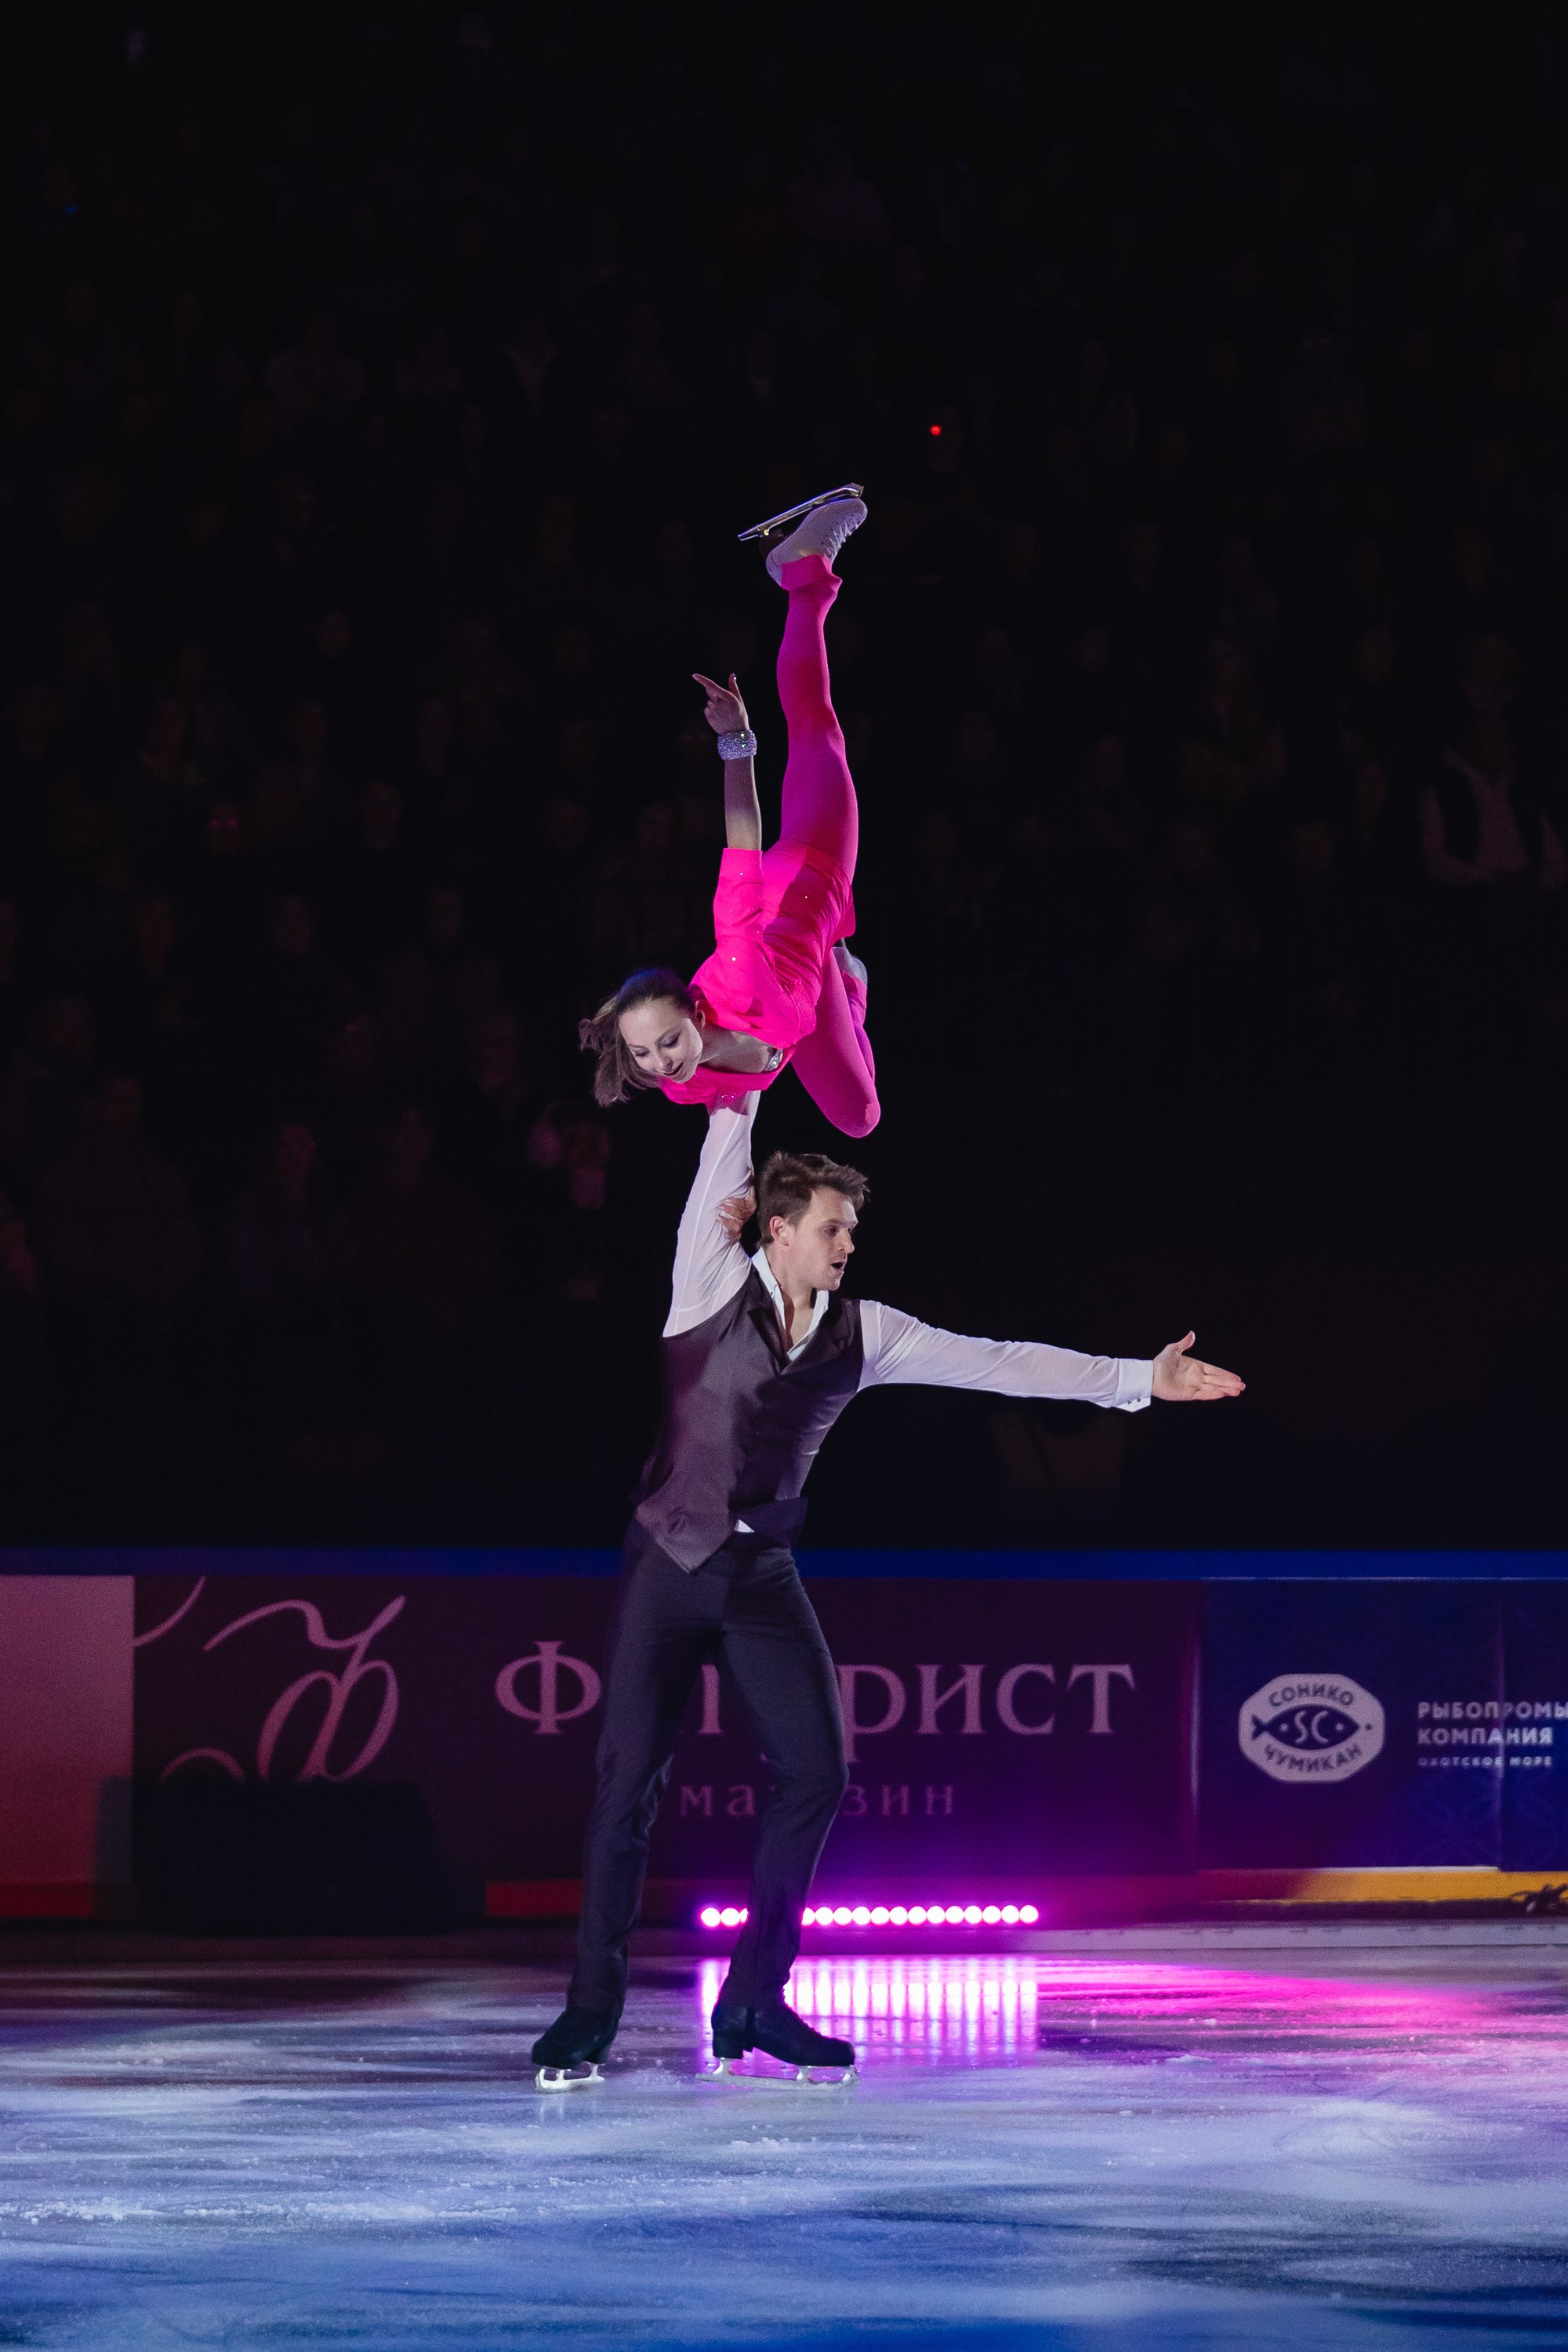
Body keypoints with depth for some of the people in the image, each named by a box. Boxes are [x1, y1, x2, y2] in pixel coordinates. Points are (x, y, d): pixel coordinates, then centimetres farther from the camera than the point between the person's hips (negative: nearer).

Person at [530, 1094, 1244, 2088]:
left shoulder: (863, 1331, 3)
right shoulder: (712, 1285, -5)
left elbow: (995, 1364, 2)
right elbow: (726, 1146, -8)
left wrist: (1139, 1380, -1)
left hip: (764, 1574, 4)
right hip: (671, 1563, -4)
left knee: (815, 1771, -4)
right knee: (631, 1779, -7)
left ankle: (754, 2001, 7)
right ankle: (593, 2007, 1)